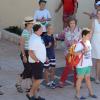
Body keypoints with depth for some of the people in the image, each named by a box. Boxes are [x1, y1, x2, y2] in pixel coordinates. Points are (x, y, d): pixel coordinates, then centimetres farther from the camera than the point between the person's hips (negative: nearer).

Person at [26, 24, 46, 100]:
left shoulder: (38, 37, 10)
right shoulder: (34, 39, -21)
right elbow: (31, 52, -27)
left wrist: (44, 57, 19)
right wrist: (37, 60, -24)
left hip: (40, 61, 10)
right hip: (36, 62, -10)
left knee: (36, 79, 13)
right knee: (38, 80, -7)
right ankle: (30, 94, 5)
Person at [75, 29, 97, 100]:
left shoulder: (88, 42, 6)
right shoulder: (79, 44, -19)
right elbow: (75, 53, -26)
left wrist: (90, 61, 19)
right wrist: (83, 51, -38)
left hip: (88, 64, 7)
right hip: (81, 65, -7)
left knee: (88, 78, 17)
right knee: (80, 79, 4)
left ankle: (91, 92, 28)